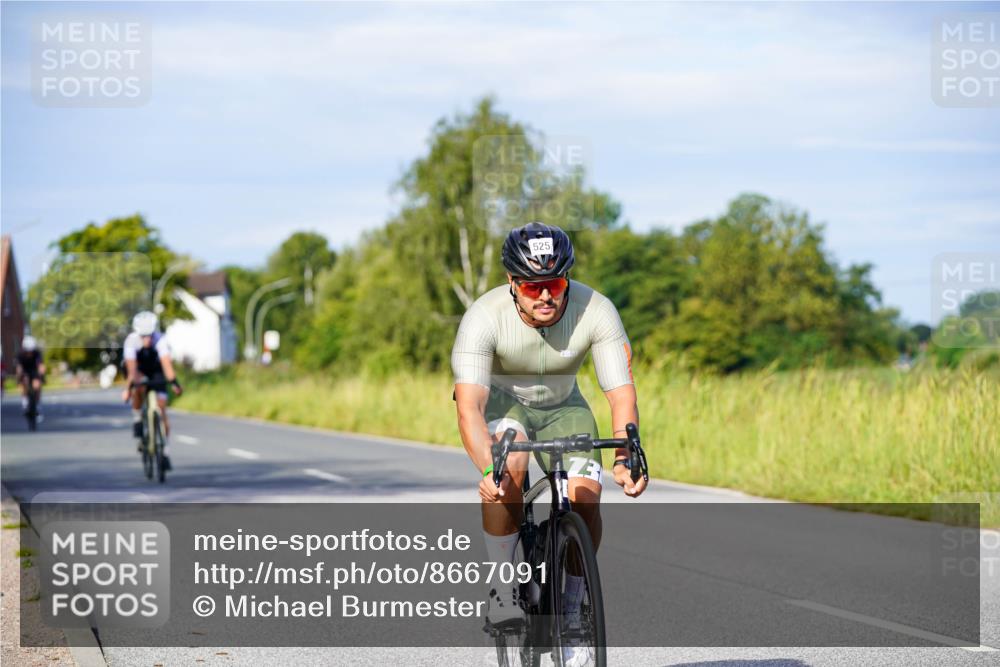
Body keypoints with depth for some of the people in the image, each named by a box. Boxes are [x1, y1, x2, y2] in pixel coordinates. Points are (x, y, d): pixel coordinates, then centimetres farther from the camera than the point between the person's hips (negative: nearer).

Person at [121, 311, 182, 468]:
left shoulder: (160, 340, -33)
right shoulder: (131, 341, -32)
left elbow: (166, 363, -45)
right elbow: (131, 368, -40)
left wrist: (174, 382, -59)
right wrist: (129, 387, -53)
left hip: (156, 372, 0)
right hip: (139, 370, 0)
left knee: (161, 408, -10)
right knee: (139, 389, -36)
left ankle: (164, 451, -3)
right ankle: (137, 420, -10)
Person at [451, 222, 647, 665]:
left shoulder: (596, 311, -27)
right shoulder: (484, 317, -32)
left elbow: (622, 393, -28)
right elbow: (469, 405, -39)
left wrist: (625, 457, -46)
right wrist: (487, 469, -56)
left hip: (561, 405, 2)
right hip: (498, 400, -2)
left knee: (585, 495, -21)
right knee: (509, 468, -34)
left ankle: (570, 614, -1)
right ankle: (504, 591, -19)